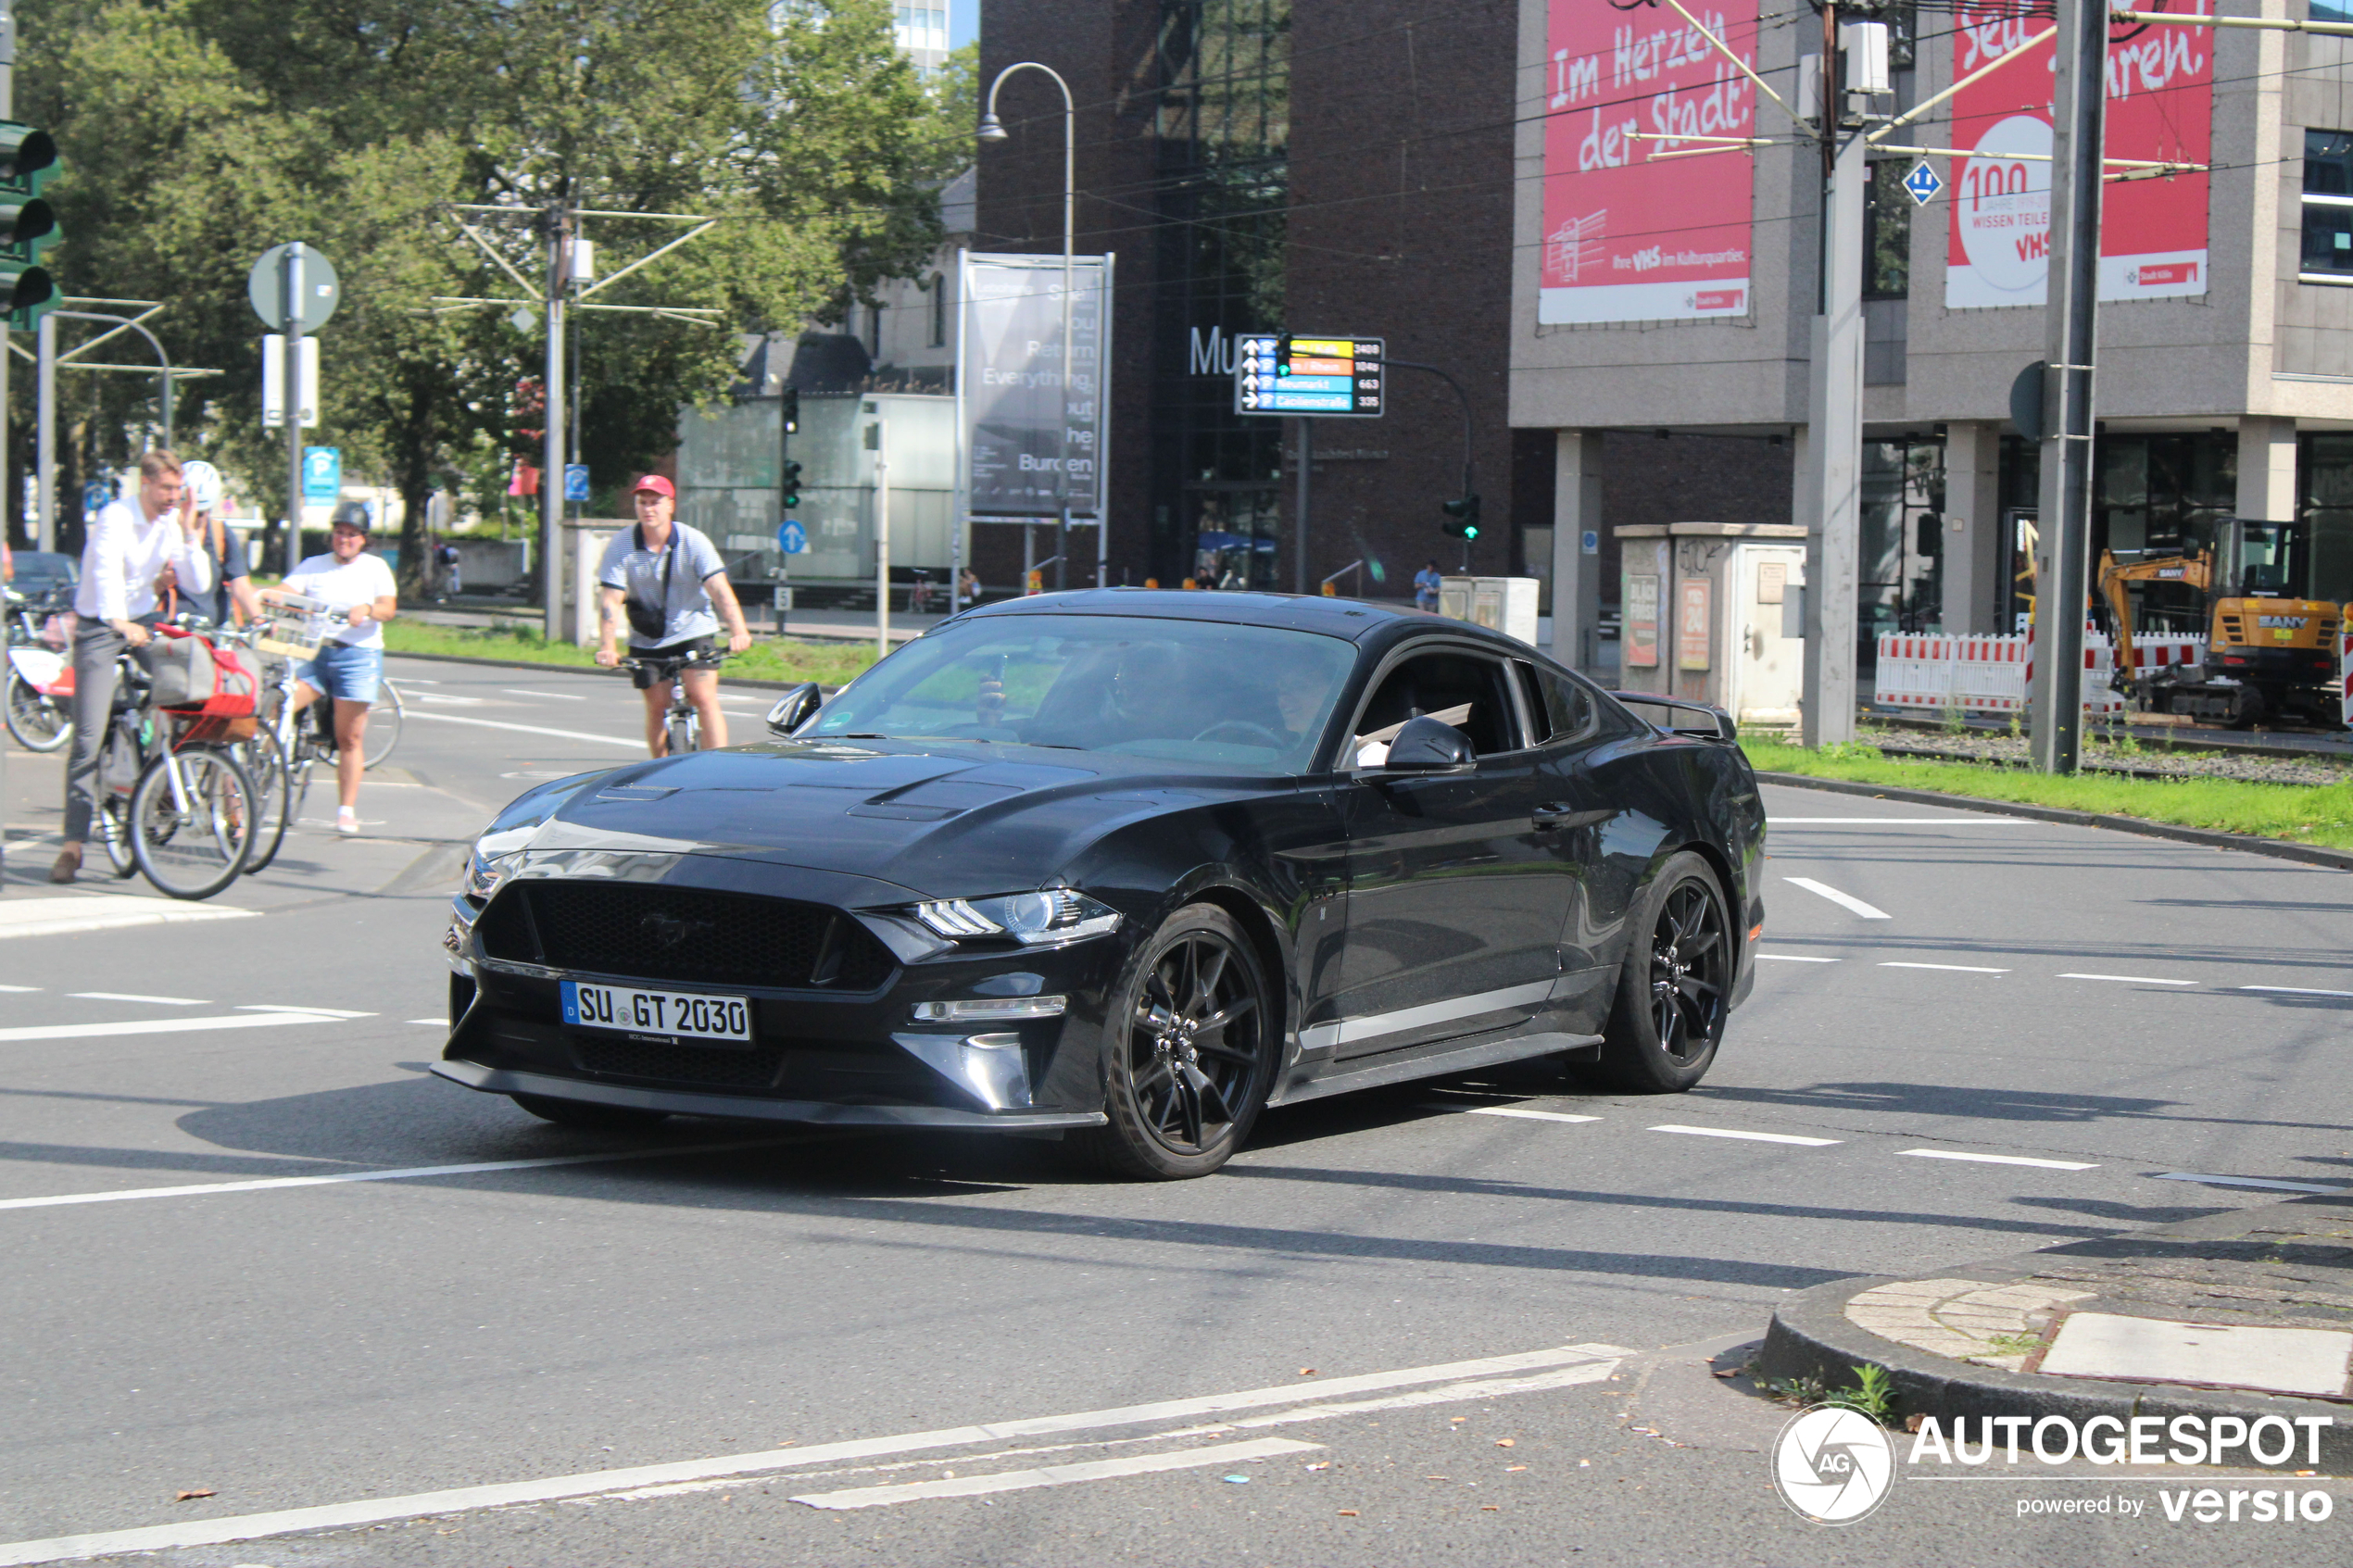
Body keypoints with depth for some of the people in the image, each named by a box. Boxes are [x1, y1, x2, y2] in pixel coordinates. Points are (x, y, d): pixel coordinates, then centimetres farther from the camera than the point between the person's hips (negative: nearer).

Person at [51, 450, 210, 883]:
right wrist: (121, 623, -49)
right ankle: (73, 844, -9)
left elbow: (198, 585, -3)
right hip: (100, 628, -6)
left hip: (143, 623, 6)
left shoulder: (172, 524, 2)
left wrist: (188, 532, -14)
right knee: (88, 736, -11)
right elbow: (107, 572, -33)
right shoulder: (116, 517, -17)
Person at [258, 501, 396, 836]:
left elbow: (389, 608, -2)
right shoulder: (313, 566, 14)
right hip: (313, 652, 2)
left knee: (350, 737, 0)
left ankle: (347, 810, 6)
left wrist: (366, 609, -24)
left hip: (358, 654, -2)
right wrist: (266, 594, -25)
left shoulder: (375, 567, 11)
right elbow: (287, 592, -2)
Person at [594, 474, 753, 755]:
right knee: (657, 707, 3)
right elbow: (611, 600, -17)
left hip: (693, 630, -1)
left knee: (705, 698, -15)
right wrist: (608, 646, -30)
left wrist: (738, 631, -37)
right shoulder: (620, 547, -12)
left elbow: (719, 589, -23)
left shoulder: (693, 541, -14)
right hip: (646, 639, 2)